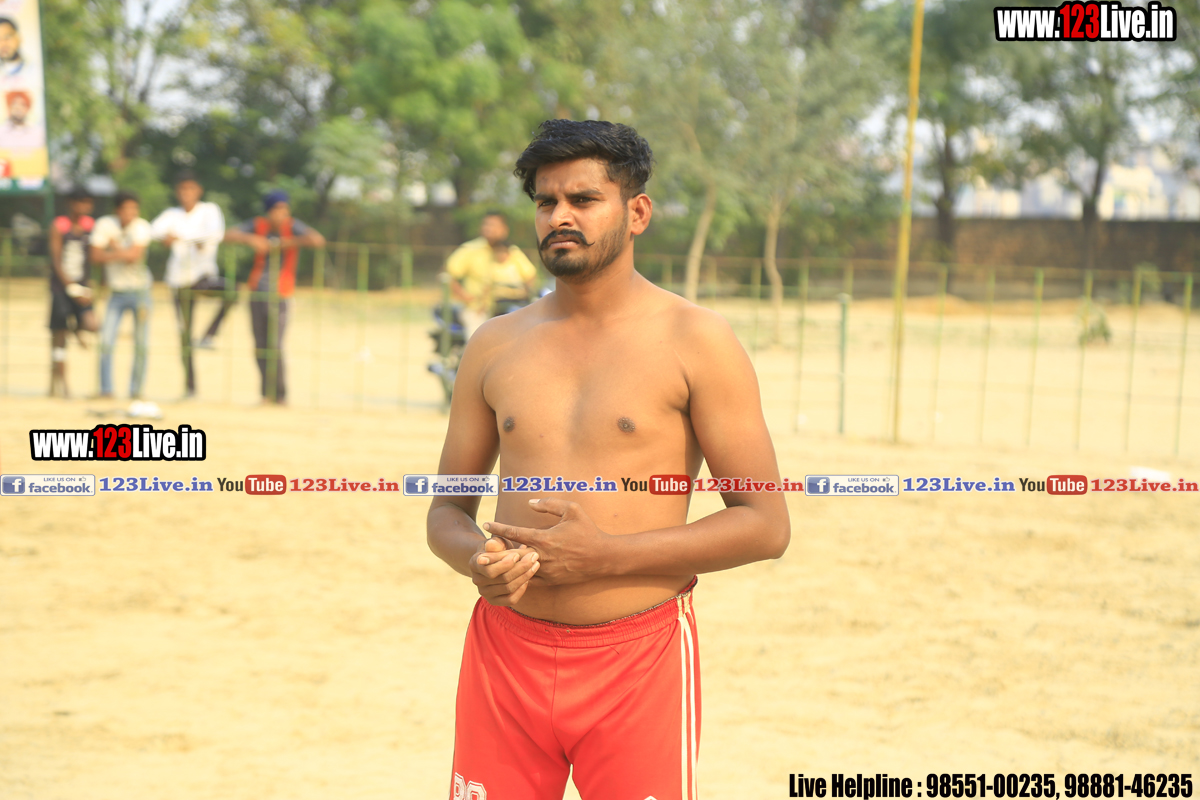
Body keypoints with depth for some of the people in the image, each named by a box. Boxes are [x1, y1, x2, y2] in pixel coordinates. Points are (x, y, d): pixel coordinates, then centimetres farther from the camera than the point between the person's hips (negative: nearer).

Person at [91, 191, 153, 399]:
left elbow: (135, 255, -19)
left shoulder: (142, 227, -8)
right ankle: (105, 390, 2)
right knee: (106, 342, -7)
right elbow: (96, 256, -11)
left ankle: (136, 390, 11)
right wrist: (122, 254, -17)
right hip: (117, 293, 1)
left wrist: (114, 250, -9)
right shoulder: (105, 224, -5)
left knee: (141, 344, 0)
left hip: (140, 291, -1)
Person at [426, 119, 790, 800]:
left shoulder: (695, 340, -3)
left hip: (638, 660, -3)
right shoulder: (495, 346, 10)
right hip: (507, 652, 3)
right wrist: (477, 559, -8)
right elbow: (447, 508, 17)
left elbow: (766, 524, -6)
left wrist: (606, 554, -15)